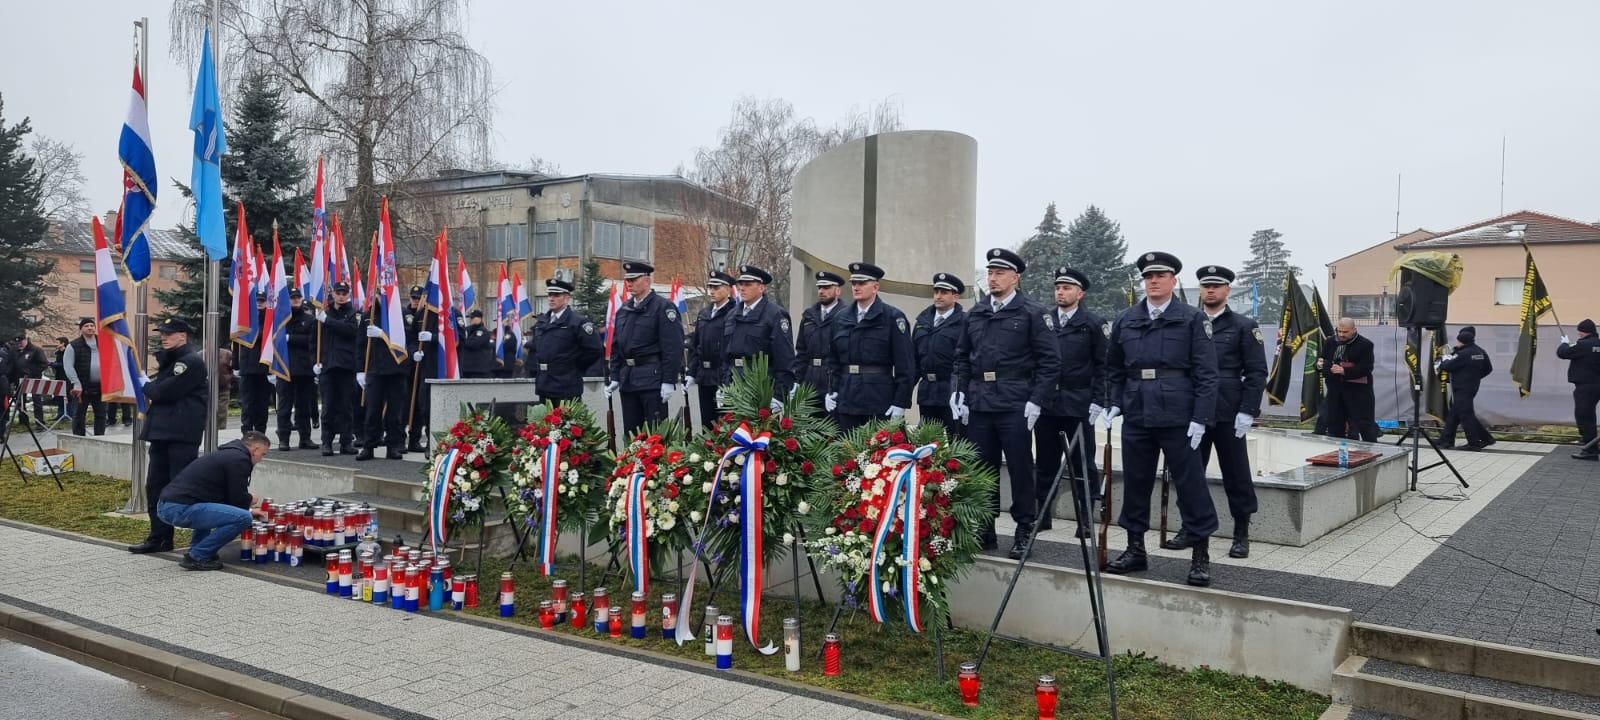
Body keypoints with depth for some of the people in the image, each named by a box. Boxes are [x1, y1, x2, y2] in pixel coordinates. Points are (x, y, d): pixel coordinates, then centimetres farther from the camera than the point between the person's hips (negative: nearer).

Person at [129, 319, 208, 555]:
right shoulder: (168, 360, 21)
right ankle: (159, 537, 21)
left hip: (182, 436, -10)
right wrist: (151, 391, 0)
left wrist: (146, 387, 2)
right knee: (155, 486, 12)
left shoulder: (191, 362, -11)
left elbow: (166, 391, -16)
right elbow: (158, 390, 22)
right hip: (161, 433, 10)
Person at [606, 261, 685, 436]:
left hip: (652, 378, -7)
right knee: (630, 433, 11)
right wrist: (614, 377, 11)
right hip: (627, 380, 7)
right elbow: (615, 347, 18)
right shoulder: (623, 309, 15)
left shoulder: (663, 307, -7)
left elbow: (673, 347, -12)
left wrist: (669, 381, -17)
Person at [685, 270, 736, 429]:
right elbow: (694, 345, 16)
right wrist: (690, 373, 10)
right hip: (704, 377, 7)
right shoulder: (703, 313, 14)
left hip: (724, 377, -7)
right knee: (707, 423, 12)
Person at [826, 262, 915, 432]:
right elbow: (833, 359, 18)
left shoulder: (893, 317, -4)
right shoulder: (841, 318, 11)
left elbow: (905, 364, -7)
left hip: (879, 399, -4)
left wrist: (901, 402, -11)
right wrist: (831, 390, 6)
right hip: (846, 399, 5)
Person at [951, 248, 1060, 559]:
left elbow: (1049, 362, -5)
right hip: (979, 405, 5)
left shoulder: (1033, 313, -2)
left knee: (1020, 468, 2)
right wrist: (959, 393, 5)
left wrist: (1036, 401, -12)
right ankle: (985, 530, 20)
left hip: (1015, 406, -4)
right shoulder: (975, 313, 12)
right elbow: (962, 357, 16)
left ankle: (1024, 531, 14)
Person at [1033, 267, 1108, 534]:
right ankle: (1043, 515, 18)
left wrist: (1098, 401, -8)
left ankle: (1087, 519, 11)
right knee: (1045, 463, 9)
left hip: (1078, 405, -3)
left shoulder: (1093, 323, 0)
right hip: (1045, 403, 3)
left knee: (1082, 463, 3)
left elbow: (1102, 366, -2)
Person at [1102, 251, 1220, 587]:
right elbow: (1113, 368, 18)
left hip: (1178, 418, -3)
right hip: (1136, 417, 4)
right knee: (1135, 483, 10)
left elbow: (1206, 372, -4)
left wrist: (1200, 418, -10)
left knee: (1190, 483, 1)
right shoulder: (1125, 320, 10)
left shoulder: (1193, 319, 0)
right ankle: (1135, 549, 23)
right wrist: (1114, 403, 5)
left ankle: (1200, 556, 10)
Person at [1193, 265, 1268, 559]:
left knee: (1236, 475, 3)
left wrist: (1247, 411, -11)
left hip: (1229, 415, -3)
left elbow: (1257, 372, -2)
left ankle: (1242, 534, 13)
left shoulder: (1244, 326, 2)